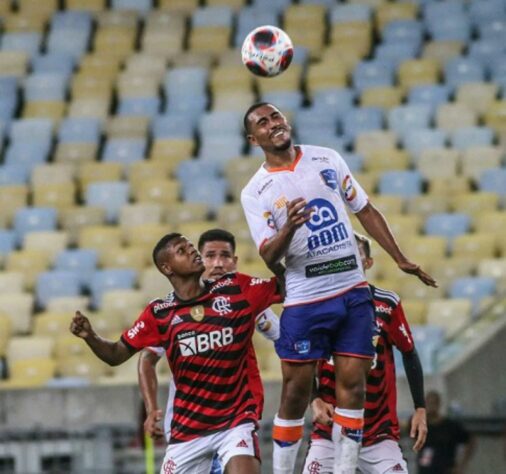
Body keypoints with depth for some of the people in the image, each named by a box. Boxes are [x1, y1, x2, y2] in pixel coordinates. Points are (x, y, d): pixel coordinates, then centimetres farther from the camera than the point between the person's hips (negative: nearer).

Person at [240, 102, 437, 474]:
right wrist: (288, 228, -31)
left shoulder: (327, 159, 7)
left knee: (353, 383, -1)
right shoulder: (255, 192, -3)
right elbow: (269, 258, -11)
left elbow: (365, 211, 14)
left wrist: (401, 260, 11)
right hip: (306, 301, -3)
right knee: (296, 391, -3)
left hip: (354, 292, 3)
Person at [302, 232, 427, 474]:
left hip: (380, 429, 0)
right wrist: (315, 400, -11)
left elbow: (409, 354, 8)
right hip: (329, 429, 0)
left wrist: (420, 409, 4)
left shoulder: (388, 304, -2)